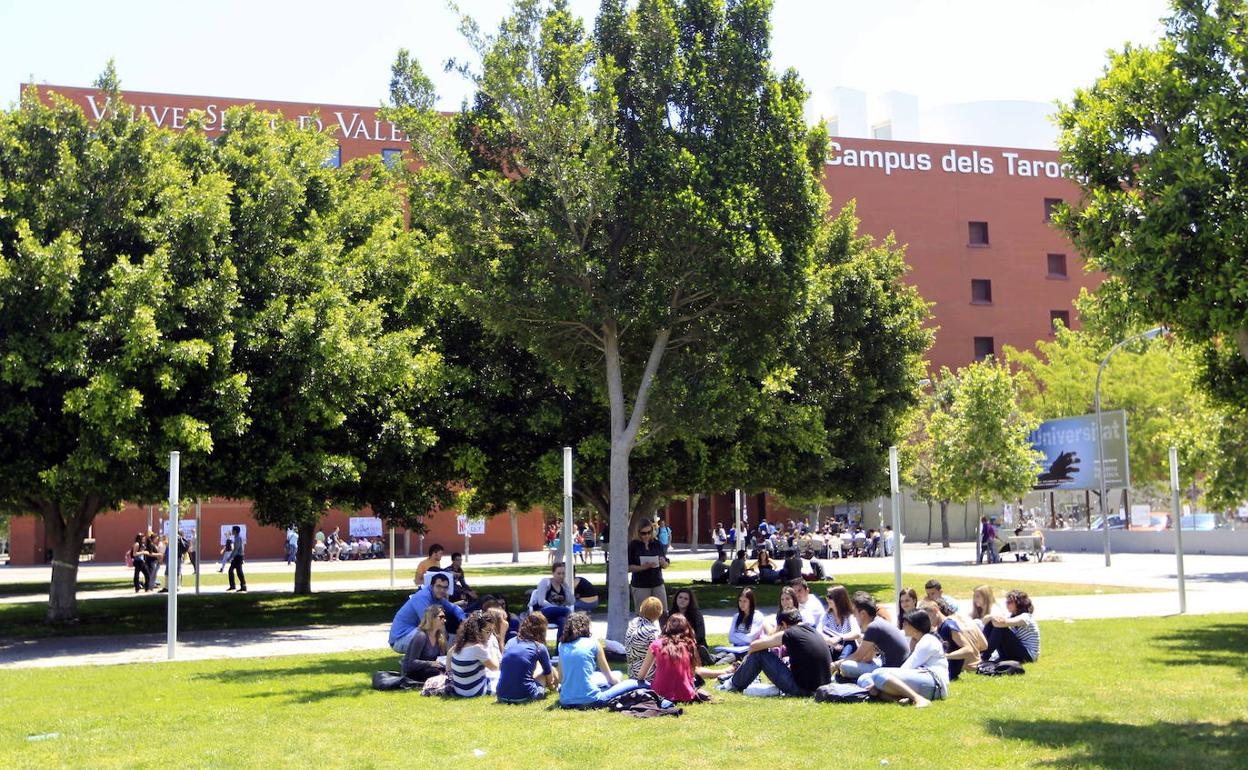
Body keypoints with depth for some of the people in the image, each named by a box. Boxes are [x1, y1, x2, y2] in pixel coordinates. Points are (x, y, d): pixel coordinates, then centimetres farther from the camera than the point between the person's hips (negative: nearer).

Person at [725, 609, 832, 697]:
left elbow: (753, 646, -3)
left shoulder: (788, 634, -7)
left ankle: (734, 686, 21)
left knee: (759, 653, 3)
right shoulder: (814, 632, 12)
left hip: (800, 689, -7)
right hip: (821, 688, 7)